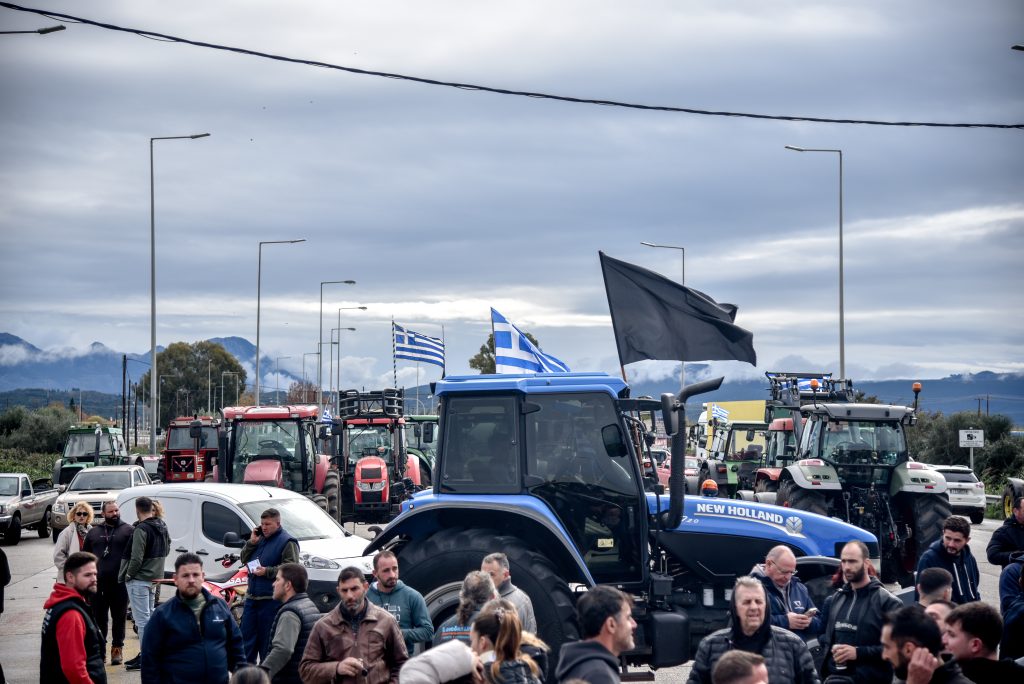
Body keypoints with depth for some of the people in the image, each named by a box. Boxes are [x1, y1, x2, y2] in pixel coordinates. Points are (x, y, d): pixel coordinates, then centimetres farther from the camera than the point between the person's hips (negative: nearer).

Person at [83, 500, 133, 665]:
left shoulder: (128, 530, 5)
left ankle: (117, 649, 15)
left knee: (119, 617, 5)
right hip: (97, 584, 2)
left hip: (119, 583, -2)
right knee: (98, 618, 6)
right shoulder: (93, 532, 14)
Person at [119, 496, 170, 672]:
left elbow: (136, 558, -21)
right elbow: (166, 550, 20)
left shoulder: (141, 530, -18)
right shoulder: (162, 527, 8)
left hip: (139, 579, -9)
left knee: (142, 619, -6)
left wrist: (128, 575, -9)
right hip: (154, 577, 9)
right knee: (149, 616, 17)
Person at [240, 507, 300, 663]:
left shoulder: (287, 542, -7)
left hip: (271, 599, -7)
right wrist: (252, 542, 3)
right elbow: (244, 558, 19)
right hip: (252, 597, 7)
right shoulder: (260, 539, 16)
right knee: (247, 634, 9)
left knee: (267, 641, -2)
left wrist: (267, 571, -20)